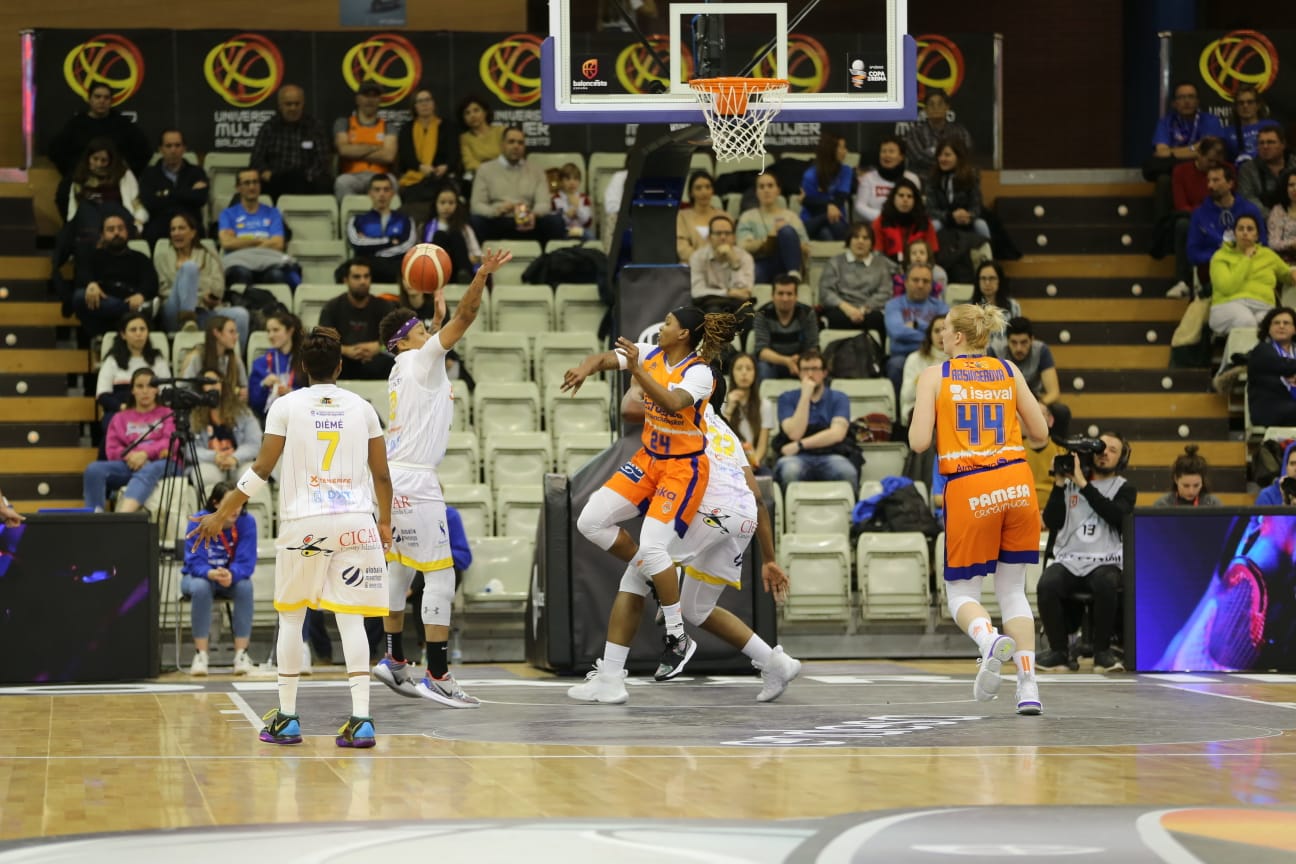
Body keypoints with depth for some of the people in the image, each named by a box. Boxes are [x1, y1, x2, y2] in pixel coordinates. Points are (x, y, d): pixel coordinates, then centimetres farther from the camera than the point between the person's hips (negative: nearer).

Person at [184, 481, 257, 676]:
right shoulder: (198, 522, -19)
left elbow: (246, 562, -20)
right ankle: (200, 654, -29)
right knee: (200, 587, -37)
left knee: (245, 586, -33)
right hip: (199, 576, -1)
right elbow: (195, 561, -23)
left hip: (232, 578, 1)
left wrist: (231, 575, -42)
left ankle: (241, 654, -26)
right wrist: (212, 573, -45)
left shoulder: (247, 522, -15)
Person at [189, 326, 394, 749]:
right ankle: (361, 720, -9)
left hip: (303, 523, -1)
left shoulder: (287, 406, 0)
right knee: (351, 619, 0)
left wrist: (221, 514, 6)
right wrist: (385, 522, 25)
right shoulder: (361, 408, 6)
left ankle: (287, 719, 14)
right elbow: (381, 474, 9)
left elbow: (262, 468, -2)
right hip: (355, 521, 1)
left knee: (290, 617, 13)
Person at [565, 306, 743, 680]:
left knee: (651, 547, -20)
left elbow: (673, 403, -38)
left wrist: (637, 370, -45)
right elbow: (602, 359, -3)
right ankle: (656, 580, 15)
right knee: (591, 522, -3)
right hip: (648, 459, 7)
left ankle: (677, 638, -7)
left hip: (684, 467, -7)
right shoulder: (650, 354, -1)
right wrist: (585, 368, -26)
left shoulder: (699, 372, -20)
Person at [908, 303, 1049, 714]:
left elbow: (918, 443, -6)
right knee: (1013, 590, 14)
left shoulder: (935, 375, 1)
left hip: (969, 491, -3)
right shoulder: (1008, 371, 10)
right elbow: (1039, 434, 11)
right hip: (1016, 483, 3)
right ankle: (1028, 687, 0)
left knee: (961, 591, 11)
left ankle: (990, 639, -23)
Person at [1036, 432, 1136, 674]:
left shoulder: (1124, 488, 11)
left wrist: (1084, 484, -11)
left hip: (1105, 563, -1)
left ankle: (1102, 652, -22)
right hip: (1068, 561, 2)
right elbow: (1051, 522, 6)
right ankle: (1059, 652, -17)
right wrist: (1059, 484, -1)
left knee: (1105, 584, -38)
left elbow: (1116, 516, -11)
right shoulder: (1069, 483, 16)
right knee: (1047, 585, -32)